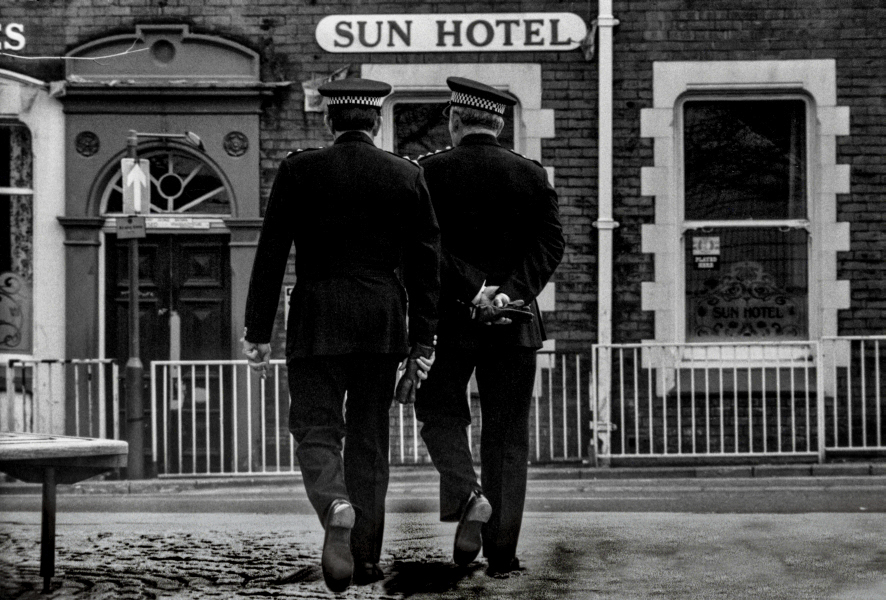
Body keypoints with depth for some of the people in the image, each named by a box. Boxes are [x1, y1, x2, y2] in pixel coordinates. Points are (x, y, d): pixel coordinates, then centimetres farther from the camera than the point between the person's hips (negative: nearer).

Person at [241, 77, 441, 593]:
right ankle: (365, 555, 13)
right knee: (369, 437, 11)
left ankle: (337, 509, -29)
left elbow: (271, 255, -2)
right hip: (382, 324, 2)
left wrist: (258, 331, 2)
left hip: (317, 322, -2)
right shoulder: (407, 176, 3)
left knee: (317, 433, 1)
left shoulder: (299, 171, -1)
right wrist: (423, 337, 8)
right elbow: (426, 263, 3)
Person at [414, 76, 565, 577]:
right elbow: (551, 244, -6)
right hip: (514, 324, 2)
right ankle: (503, 550, 5)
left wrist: (473, 289, -15)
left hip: (449, 317, -2)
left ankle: (467, 497, -13)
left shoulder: (431, 171, -3)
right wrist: (511, 293, -14)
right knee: (507, 433, 8)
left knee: (441, 414, 14)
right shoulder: (533, 175, 4)